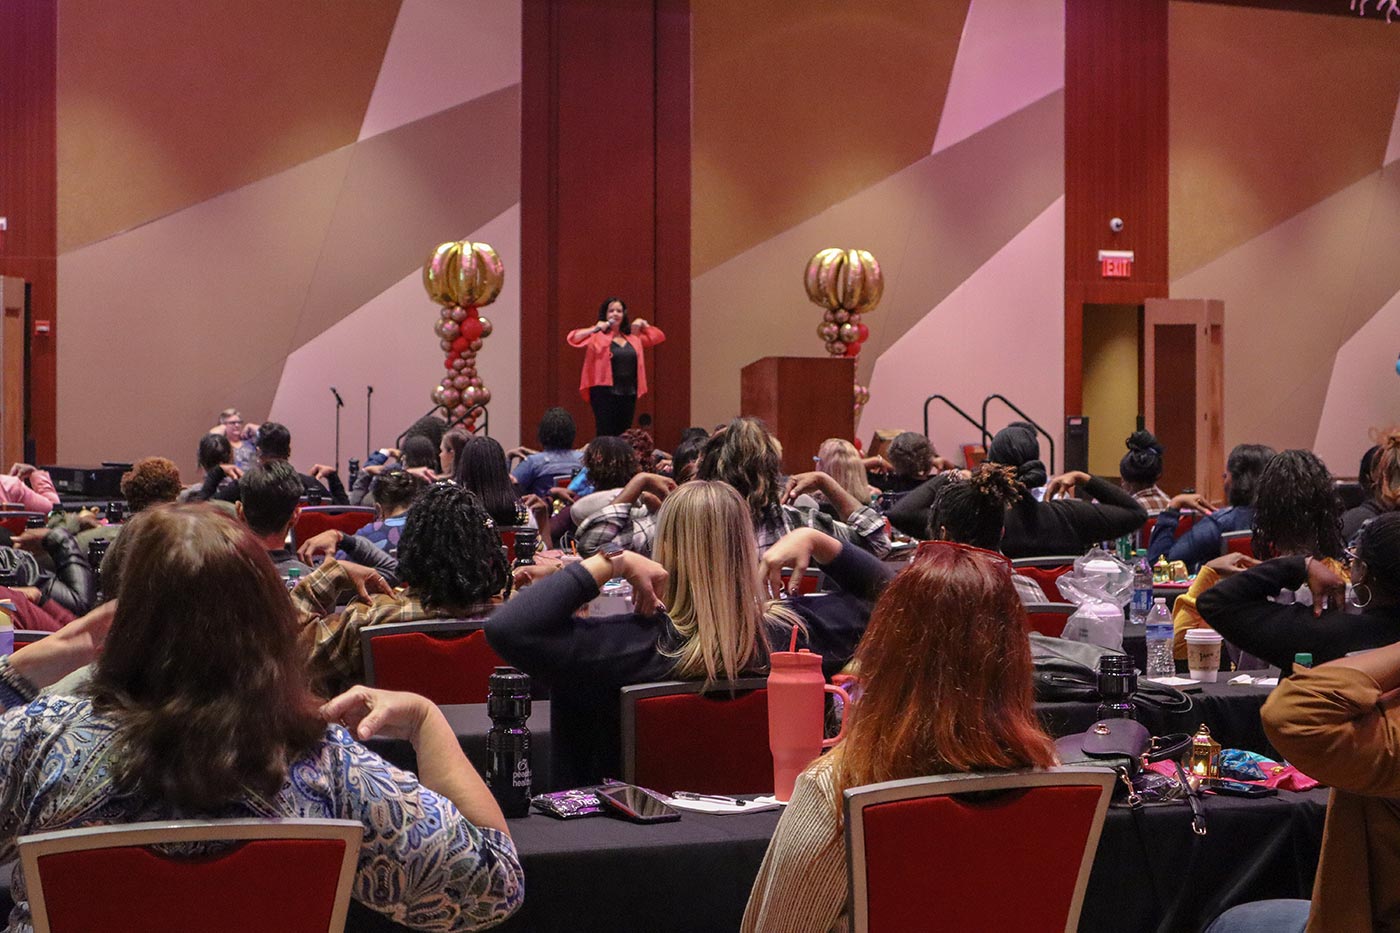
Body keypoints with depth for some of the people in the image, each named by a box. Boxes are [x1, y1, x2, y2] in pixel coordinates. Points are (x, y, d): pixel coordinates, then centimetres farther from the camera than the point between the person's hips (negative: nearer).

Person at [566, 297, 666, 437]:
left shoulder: (633, 337, 14)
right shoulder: (598, 336, -2)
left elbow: (658, 336, 26)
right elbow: (573, 338, -15)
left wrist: (644, 324, 11)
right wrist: (594, 329, -22)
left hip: (629, 394, 5)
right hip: (605, 393, -5)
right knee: (605, 435, -7)